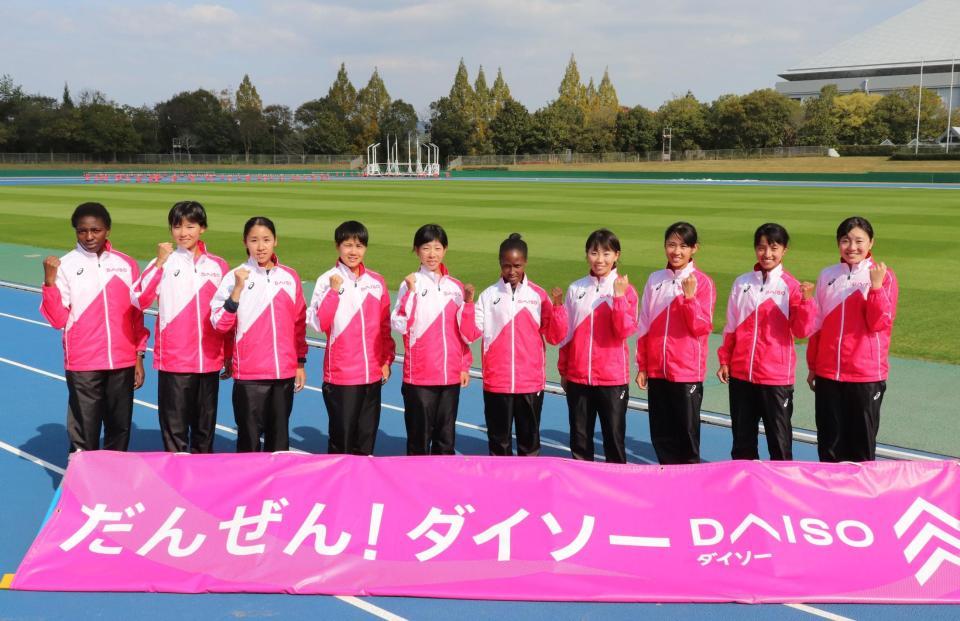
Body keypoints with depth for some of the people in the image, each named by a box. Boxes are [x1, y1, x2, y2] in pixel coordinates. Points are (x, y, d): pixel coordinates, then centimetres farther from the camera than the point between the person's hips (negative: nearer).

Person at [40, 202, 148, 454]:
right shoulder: (65, 266, -2)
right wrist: (50, 281, -17)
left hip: (123, 363, 3)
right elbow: (58, 319, -6)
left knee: (120, 429, 10)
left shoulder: (127, 265, 5)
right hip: (83, 366, -2)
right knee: (84, 435, 0)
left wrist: (139, 357, 8)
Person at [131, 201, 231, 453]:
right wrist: (159, 263, -18)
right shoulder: (163, 263, 0)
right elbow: (139, 300, -14)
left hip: (209, 361, 2)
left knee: (205, 428, 12)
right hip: (173, 361, -2)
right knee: (174, 429, 3)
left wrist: (229, 357, 12)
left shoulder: (218, 266, 6)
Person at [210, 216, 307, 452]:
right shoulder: (235, 277, -3)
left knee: (279, 438, 10)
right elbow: (220, 324, -8)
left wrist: (300, 363, 12)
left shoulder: (290, 277, 6)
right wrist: (237, 289, -17)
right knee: (249, 439, 3)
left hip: (285, 373, 3)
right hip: (249, 375, -3)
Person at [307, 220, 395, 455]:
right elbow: (318, 324, -11)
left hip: (372, 374, 3)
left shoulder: (377, 282, 6)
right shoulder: (327, 280, -3)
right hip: (341, 375, -3)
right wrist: (335, 291, -17)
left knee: (366, 439, 11)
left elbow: (384, 326, 12)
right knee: (341, 438, 3)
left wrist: (387, 360, 9)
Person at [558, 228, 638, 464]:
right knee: (579, 439, 12)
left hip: (613, 378, -3)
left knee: (614, 436, 7)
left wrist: (619, 296, -22)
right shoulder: (575, 289, 4)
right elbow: (566, 332, 9)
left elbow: (625, 330, -13)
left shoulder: (625, 289, -3)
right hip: (577, 377, 3)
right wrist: (563, 370, 12)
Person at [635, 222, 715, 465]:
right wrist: (642, 366, 9)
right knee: (661, 435, 10)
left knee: (687, 433, 4)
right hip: (656, 371, 4)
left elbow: (701, 327, -9)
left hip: (687, 372, -4)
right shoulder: (655, 280, 6)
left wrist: (689, 297, -21)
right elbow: (644, 326, 9)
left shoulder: (702, 282, -5)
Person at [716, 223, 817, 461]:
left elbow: (802, 331, -7)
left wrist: (806, 300, -20)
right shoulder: (741, 283, 5)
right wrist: (724, 361, 10)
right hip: (741, 373, 3)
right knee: (742, 440, 13)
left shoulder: (791, 286, -4)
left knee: (779, 439, 7)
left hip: (777, 376, -3)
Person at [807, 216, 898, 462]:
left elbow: (879, 324, -11)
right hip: (827, 373, 3)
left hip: (866, 374, -3)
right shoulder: (827, 275, 7)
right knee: (829, 444, 9)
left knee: (862, 442, 6)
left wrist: (876, 286, -21)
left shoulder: (884, 276, -3)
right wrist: (812, 365, 15)